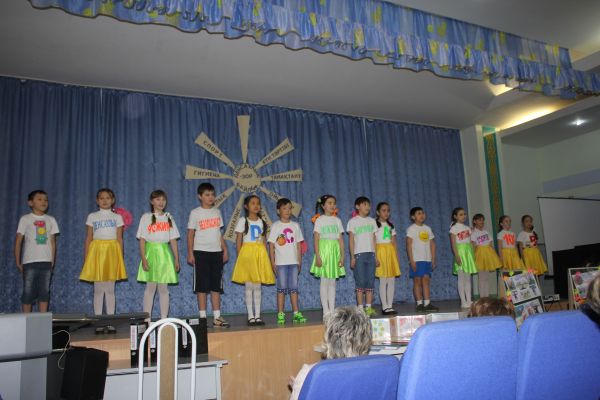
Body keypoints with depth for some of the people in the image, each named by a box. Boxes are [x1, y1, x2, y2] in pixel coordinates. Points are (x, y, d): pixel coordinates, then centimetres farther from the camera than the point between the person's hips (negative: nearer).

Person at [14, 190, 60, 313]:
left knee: (44, 292, 3)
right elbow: (18, 241, 3)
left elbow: (53, 242, 11)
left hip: (46, 262, 2)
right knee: (28, 292, -1)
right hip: (30, 261, -2)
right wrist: (18, 262, 0)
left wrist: (52, 261, 5)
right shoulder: (25, 219, 3)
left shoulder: (51, 220, 10)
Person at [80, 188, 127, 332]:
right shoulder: (92, 217, 8)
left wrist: (120, 258, 2)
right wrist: (86, 258, 1)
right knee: (98, 290, 2)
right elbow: (88, 239, 7)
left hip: (112, 251, 0)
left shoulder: (117, 217, 8)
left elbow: (120, 239, 7)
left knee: (110, 289, 3)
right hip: (96, 251, 0)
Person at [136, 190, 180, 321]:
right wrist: (143, 258, -12)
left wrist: (176, 259, 6)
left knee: (164, 288, 4)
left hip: (165, 253, 2)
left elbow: (173, 240, 10)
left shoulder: (169, 218, 11)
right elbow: (142, 240, -3)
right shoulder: (146, 217, 3)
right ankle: (147, 319, 5)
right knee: (150, 287, -1)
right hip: (151, 252, -2)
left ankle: (164, 319, 9)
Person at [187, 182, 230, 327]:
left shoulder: (217, 212, 10)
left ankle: (217, 317, 10)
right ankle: (202, 317, 7)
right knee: (202, 286, 0)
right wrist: (190, 253, -7)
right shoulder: (195, 213, -1)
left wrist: (225, 250, 10)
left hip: (216, 252, 4)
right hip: (201, 252, -4)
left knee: (216, 286, 5)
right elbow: (190, 234, -1)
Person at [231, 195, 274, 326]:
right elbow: (238, 240, 0)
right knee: (249, 286, -2)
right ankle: (250, 316, 5)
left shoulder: (261, 222, 12)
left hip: (260, 253, 4)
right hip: (247, 252, -3)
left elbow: (264, 240, 14)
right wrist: (240, 257, -7)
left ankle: (257, 316, 10)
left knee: (258, 286, 5)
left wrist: (264, 256, 7)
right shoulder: (242, 221, 1)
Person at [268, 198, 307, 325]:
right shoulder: (275, 226, 0)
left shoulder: (295, 225, 9)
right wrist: (273, 263, -7)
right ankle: (281, 315, 5)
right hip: (281, 262, -3)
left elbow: (298, 245, 11)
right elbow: (271, 245, -2)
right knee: (282, 288, 0)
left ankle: (296, 313, 8)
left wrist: (299, 262, 7)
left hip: (293, 262, 3)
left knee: (294, 288, 4)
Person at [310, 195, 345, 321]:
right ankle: (326, 312, 2)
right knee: (324, 282, -2)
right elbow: (316, 239, -6)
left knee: (332, 282, 6)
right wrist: (318, 256, -14)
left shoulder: (337, 220, 11)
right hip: (324, 250, -4)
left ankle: (332, 310, 10)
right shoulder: (319, 220, -1)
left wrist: (342, 256, 2)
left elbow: (341, 239, 9)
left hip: (335, 252, 4)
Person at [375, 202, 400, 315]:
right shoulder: (375, 224, 0)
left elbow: (394, 242, 16)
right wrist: (375, 257, -14)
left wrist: (396, 257, 9)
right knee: (383, 281, -5)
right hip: (381, 251, -6)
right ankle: (385, 307, 1)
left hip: (391, 252, 6)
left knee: (392, 280, 3)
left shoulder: (391, 225, 17)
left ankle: (390, 305, 10)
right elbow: (373, 242, -6)